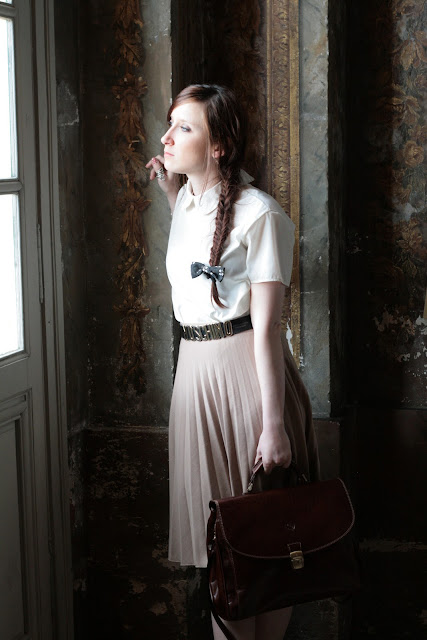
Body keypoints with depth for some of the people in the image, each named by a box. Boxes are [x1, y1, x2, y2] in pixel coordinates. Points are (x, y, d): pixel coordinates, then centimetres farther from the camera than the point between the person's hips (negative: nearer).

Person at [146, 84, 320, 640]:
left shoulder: (259, 214, -13)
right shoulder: (188, 200, 10)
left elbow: (267, 327, -17)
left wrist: (274, 424, -20)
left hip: (244, 372, -7)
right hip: (194, 369, 8)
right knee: (214, 524, 14)